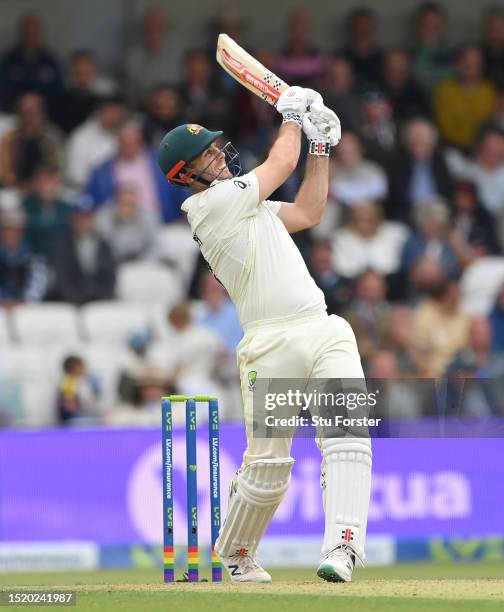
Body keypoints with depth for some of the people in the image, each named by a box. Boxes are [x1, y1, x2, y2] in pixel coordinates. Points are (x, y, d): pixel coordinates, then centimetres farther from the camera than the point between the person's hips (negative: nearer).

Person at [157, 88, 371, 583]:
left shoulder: (242, 203, 23)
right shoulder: (212, 204, -5)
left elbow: (307, 213, 28)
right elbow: (281, 164, 2)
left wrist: (320, 146, 24)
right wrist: (291, 115, 19)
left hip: (325, 332, 7)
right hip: (271, 346, -7)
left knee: (348, 435, -14)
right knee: (268, 465, -2)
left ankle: (342, 546, -23)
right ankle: (235, 553, 22)